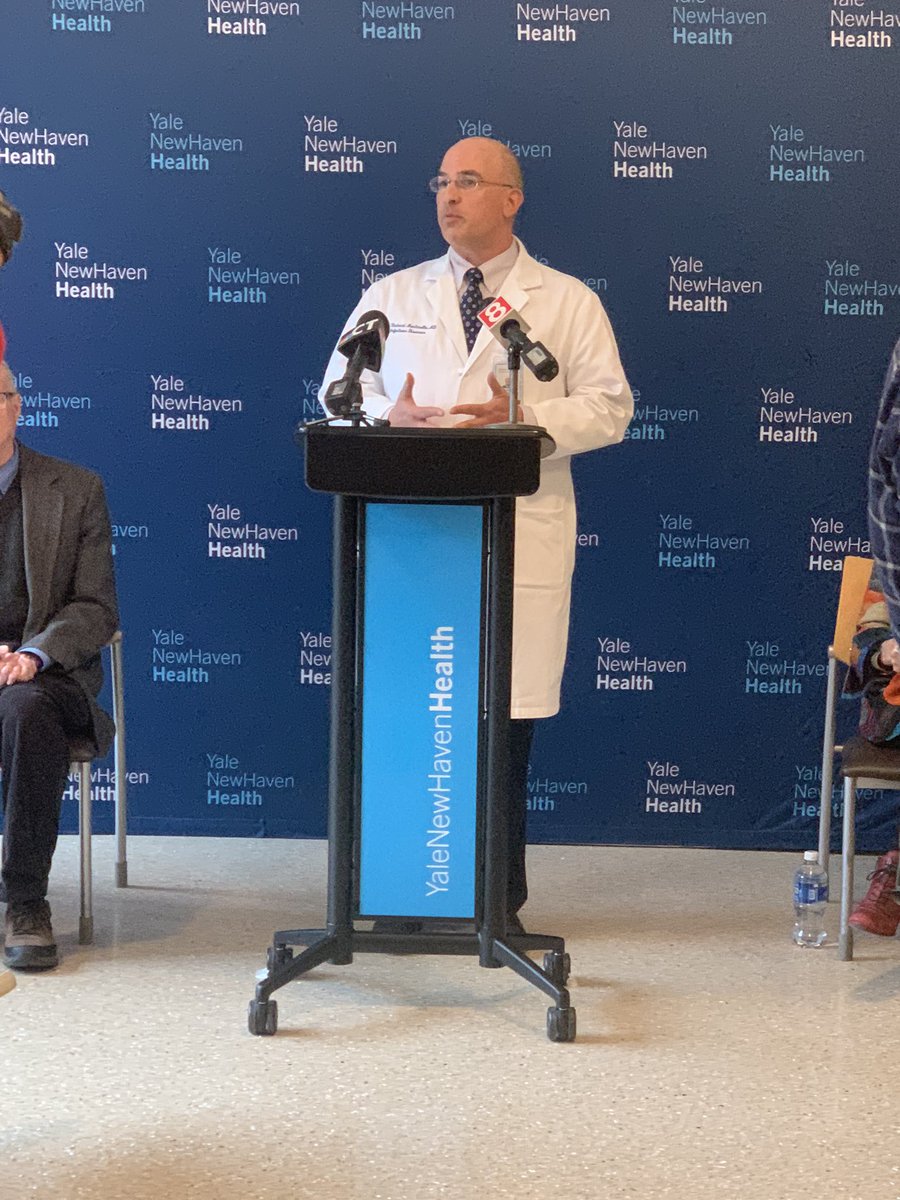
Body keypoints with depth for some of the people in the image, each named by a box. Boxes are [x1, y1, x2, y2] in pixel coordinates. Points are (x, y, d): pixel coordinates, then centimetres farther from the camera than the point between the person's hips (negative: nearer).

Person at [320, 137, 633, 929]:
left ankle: (500, 900, 13)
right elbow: (340, 390, 14)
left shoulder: (568, 301, 9)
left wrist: (524, 420, -14)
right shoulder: (393, 296, 16)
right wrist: (388, 416, -8)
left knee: (507, 718, 0)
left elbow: (608, 408, 3)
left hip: (521, 542, -2)